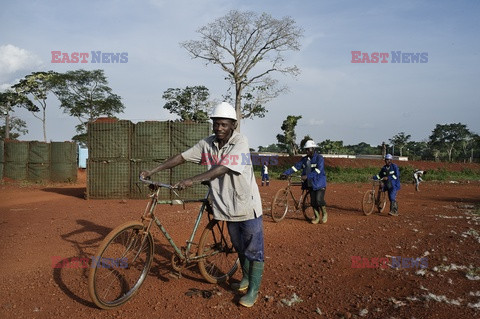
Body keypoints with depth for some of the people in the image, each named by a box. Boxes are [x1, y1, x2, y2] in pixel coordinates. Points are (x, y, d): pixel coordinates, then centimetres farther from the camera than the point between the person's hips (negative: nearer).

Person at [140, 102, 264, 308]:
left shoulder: (240, 143, -20)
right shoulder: (207, 144, -3)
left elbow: (221, 169, -31)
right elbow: (181, 157, -4)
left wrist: (192, 180, -38)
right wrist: (152, 171, -10)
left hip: (247, 205, -5)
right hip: (228, 205, 6)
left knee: (253, 249, 4)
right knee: (239, 247, 21)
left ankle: (253, 290, 18)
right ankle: (246, 279, 41)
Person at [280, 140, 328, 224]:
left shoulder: (319, 158, -11)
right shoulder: (304, 159, 8)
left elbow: (318, 170, -24)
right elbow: (296, 166, 3)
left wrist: (307, 176, -33)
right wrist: (286, 173, -9)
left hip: (319, 183, -6)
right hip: (311, 184, 6)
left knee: (319, 199, -14)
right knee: (313, 201, 6)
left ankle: (324, 215, 10)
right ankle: (317, 217, 19)